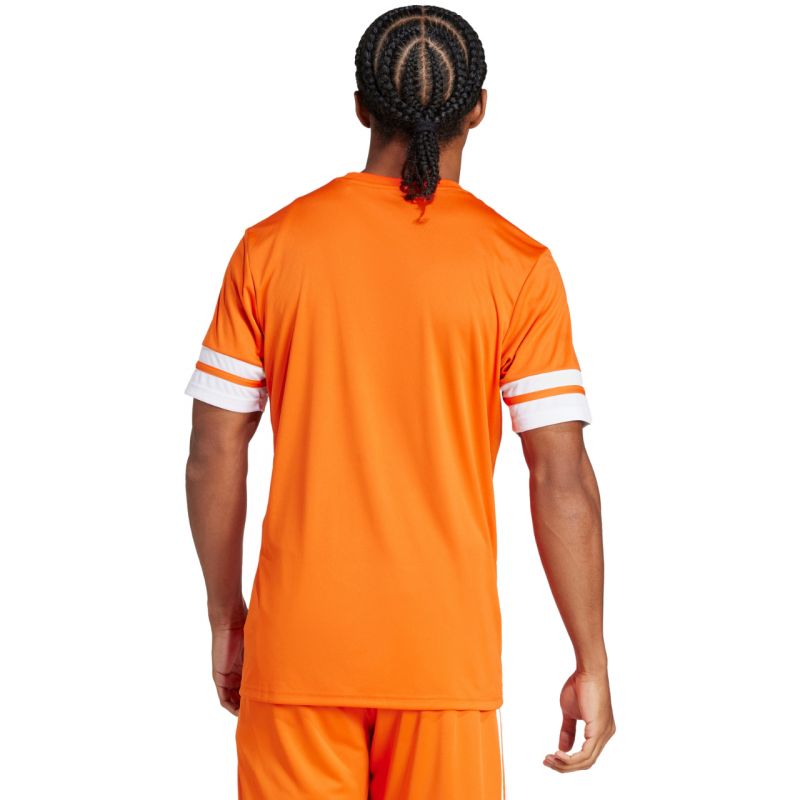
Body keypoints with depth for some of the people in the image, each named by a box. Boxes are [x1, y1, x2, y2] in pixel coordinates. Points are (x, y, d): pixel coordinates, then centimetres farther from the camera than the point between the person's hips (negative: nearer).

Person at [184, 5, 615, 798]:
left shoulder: (271, 247, 0)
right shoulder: (518, 265, -4)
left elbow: (213, 456, 2)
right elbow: (563, 481, -7)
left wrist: (225, 616, 13)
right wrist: (591, 664, 1)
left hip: (298, 643, 1)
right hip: (443, 652, -1)